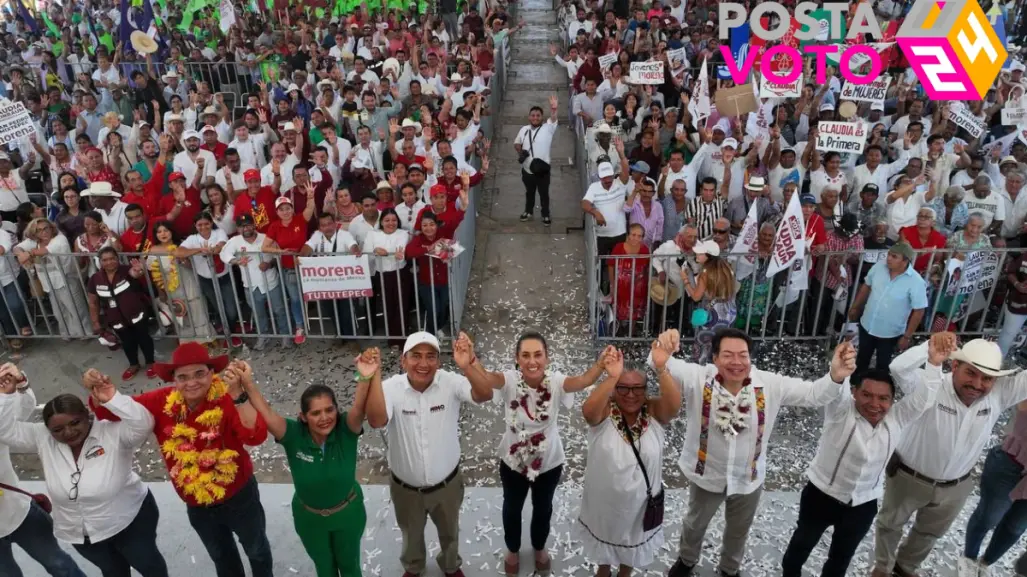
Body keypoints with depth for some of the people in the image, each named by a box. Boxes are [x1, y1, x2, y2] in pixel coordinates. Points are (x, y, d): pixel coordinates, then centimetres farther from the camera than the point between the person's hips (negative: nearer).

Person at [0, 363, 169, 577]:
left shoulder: (112, 432, -28)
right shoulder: (43, 439, -14)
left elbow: (144, 424, -44)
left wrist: (112, 399, -57)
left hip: (131, 519, -4)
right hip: (78, 533, 4)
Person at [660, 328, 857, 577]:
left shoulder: (770, 385, -22)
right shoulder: (698, 378, -29)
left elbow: (813, 394, -21)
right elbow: (663, 366, -38)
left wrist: (836, 377, -44)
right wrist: (660, 352, -64)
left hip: (748, 478, 2)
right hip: (707, 475, -2)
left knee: (739, 531, 30)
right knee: (695, 524, 27)